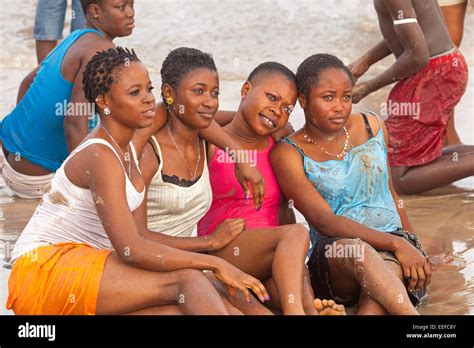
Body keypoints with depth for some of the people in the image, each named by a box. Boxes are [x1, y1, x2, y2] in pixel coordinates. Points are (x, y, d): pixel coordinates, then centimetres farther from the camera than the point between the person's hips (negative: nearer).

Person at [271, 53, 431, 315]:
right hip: (332, 254, -4)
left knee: (389, 269, -35)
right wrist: (395, 243, -21)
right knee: (354, 250, -40)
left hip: (392, 249, 4)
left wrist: (413, 250, 15)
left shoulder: (371, 126, 14)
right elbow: (325, 222, -12)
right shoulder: (288, 154, -1)